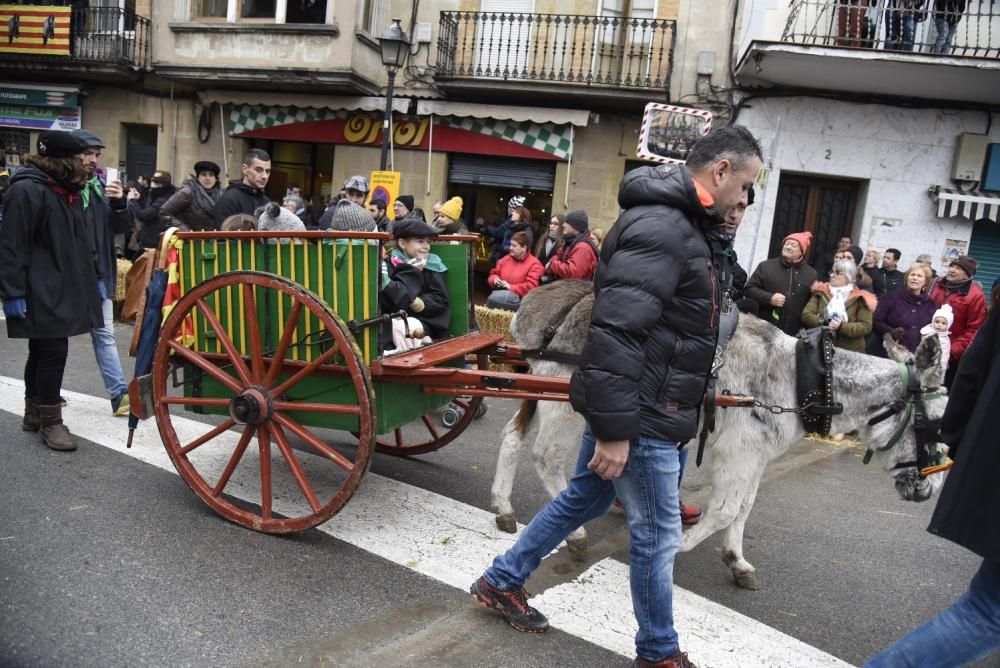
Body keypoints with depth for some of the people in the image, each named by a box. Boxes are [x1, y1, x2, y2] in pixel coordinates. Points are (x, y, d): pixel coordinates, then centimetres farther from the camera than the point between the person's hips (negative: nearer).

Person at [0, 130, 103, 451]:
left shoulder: (68, 191, 18)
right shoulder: (26, 191, -13)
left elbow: (81, 241, 25)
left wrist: (94, 277, 23)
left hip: (65, 288, 9)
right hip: (40, 292, -9)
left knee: (44, 351, 16)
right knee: (53, 352, -7)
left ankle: (34, 412, 28)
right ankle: (50, 421, 4)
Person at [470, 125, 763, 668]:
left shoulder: (679, 225, 13)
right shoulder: (659, 227, -21)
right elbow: (615, 332, -28)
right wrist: (615, 430, -26)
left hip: (627, 404, 11)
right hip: (638, 415, -10)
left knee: (583, 499, 22)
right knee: (657, 536, 6)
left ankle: (500, 582, 38)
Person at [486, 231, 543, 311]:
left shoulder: (534, 264, -3)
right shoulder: (506, 259, 17)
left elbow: (531, 287, -15)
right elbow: (493, 274, 27)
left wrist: (511, 287, -16)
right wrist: (495, 280, 2)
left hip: (519, 300, -6)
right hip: (501, 294, 6)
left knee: (494, 298, -32)